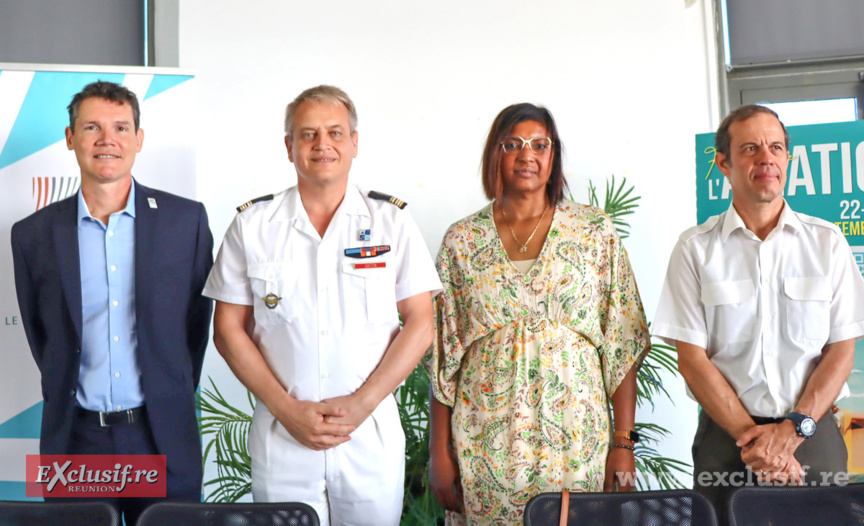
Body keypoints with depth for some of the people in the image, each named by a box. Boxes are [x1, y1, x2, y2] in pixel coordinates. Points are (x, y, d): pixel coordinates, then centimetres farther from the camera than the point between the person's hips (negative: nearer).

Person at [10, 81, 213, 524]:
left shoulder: (186, 219, -1)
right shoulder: (33, 234, 2)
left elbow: (197, 318, 6)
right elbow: (39, 333, 11)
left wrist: (174, 396, 8)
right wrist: (67, 398, 11)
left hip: (163, 437, -1)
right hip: (76, 438, 1)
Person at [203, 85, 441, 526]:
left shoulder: (391, 221, 2)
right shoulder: (253, 225, 2)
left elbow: (420, 323, -1)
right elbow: (229, 329, 2)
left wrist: (361, 403, -10)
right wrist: (287, 409, -8)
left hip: (372, 435, 0)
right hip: (281, 439, 0)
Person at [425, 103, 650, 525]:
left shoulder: (596, 232, 2)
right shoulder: (462, 240, 3)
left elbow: (623, 345, 1)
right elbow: (442, 353, 4)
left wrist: (624, 443, -4)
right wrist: (440, 452, 0)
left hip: (575, 440, 0)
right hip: (485, 443, 1)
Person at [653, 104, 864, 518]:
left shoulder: (827, 242, 4)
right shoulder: (695, 249, -1)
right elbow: (692, 359, -4)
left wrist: (793, 429, -10)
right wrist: (751, 436, -12)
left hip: (813, 433, 1)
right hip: (726, 434, -1)